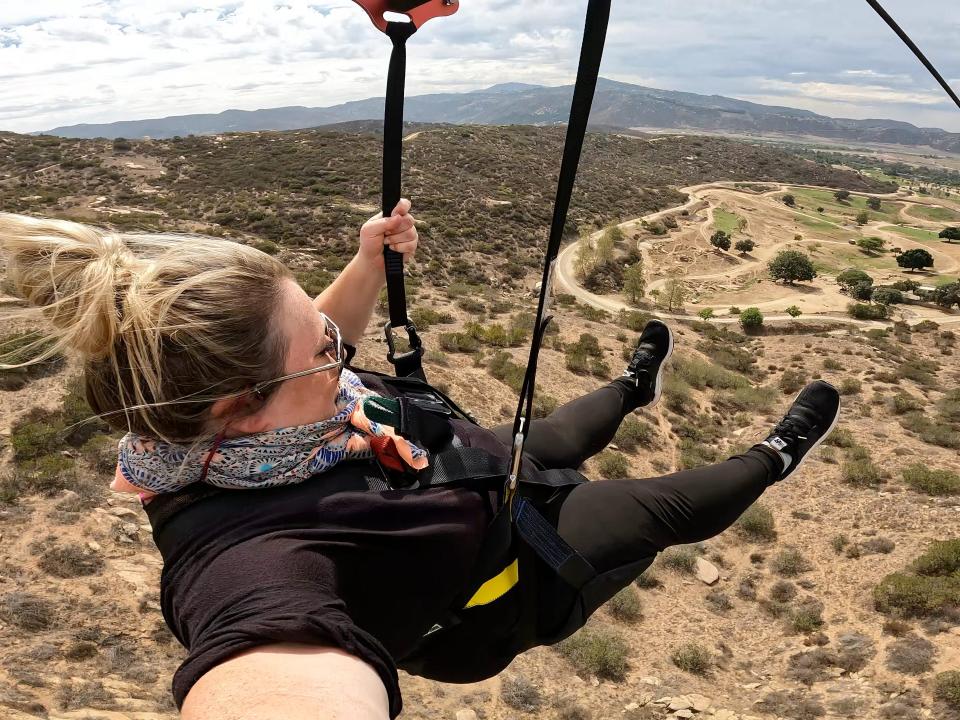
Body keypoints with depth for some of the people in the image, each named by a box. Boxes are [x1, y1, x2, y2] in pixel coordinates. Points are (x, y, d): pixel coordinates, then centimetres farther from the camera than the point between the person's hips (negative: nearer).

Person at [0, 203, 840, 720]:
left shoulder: (240, 383, -24)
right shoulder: (256, 558, -49)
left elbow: (326, 334, -2)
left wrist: (370, 264, -18)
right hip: (511, 568, -6)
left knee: (563, 436, 33)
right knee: (667, 505, 13)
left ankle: (635, 387, 68)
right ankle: (774, 462, 45)